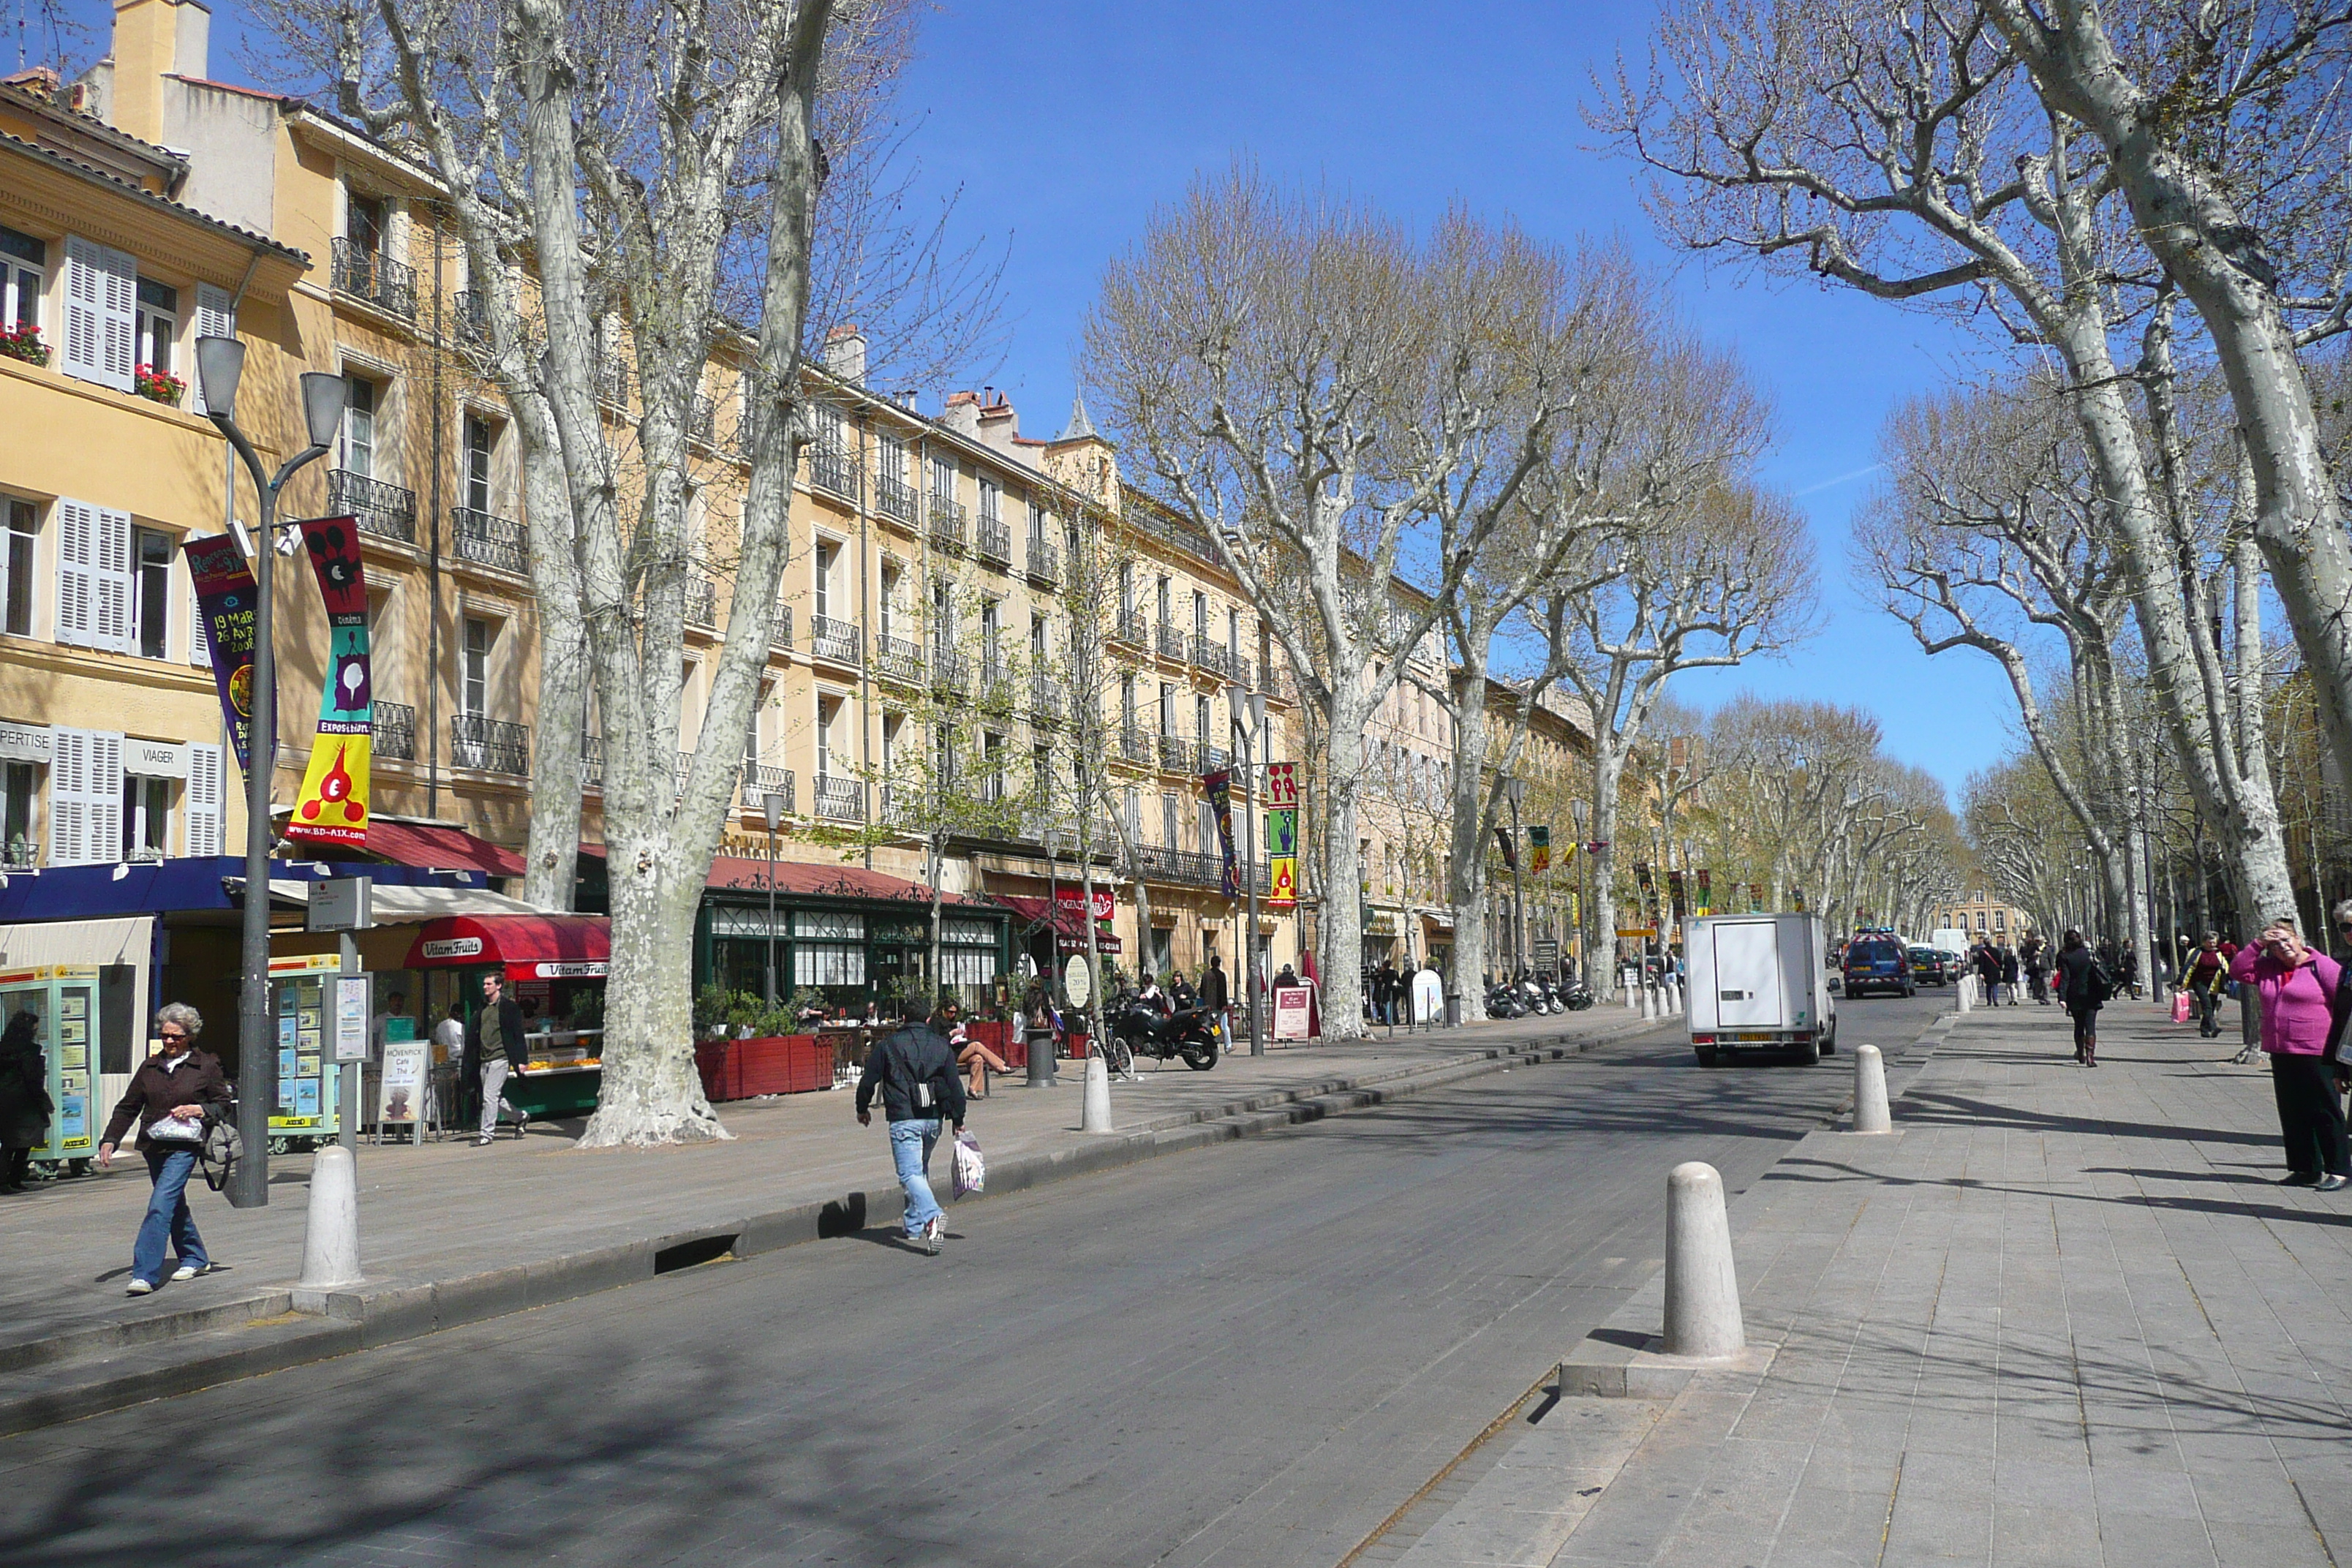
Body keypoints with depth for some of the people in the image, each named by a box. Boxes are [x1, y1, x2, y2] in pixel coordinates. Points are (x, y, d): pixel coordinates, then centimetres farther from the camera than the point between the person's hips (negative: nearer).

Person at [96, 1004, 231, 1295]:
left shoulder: (206, 1066, 0)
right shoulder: (149, 1067, 10)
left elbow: (224, 1104, 5)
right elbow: (128, 1107, 11)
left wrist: (199, 1110, -13)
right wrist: (110, 1140, -1)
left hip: (184, 1147, -5)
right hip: (153, 1147, 6)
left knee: (160, 1206, -16)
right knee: (174, 1205, 16)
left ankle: (145, 1274, -17)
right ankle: (196, 1259, 34)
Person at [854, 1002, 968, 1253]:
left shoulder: (887, 1045, 2)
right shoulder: (941, 1045, 9)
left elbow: (868, 1081, 5)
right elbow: (955, 1086, 8)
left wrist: (863, 1109, 22)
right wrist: (958, 1120, 17)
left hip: (903, 1119, -4)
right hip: (933, 1119, 4)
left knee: (910, 1173, -11)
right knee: (921, 1170, 21)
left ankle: (932, 1215, -35)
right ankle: (915, 1226, 25)